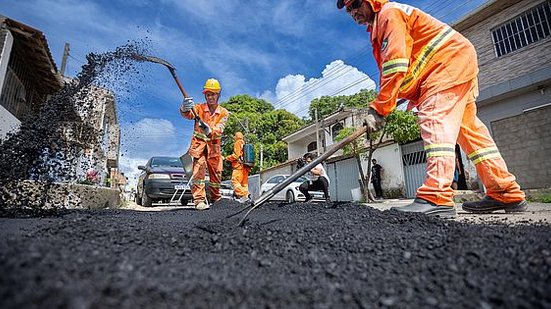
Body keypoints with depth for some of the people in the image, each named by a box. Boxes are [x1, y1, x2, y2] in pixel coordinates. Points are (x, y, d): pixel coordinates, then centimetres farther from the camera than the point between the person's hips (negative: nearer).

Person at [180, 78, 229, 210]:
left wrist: (210, 131, -37)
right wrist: (185, 108, -46)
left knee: (216, 174, 9)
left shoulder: (223, 112, 1)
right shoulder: (199, 108, 0)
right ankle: (199, 200, -12)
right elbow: (188, 114, -23)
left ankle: (216, 199, 27)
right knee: (198, 171, -14)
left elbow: (219, 129, -15)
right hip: (199, 144, -2)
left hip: (214, 147, 2)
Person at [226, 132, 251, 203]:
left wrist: (227, 158, 1)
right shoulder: (245, 144, 21)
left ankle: (243, 195, -18)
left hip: (239, 165, -8)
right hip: (246, 166, 9)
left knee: (235, 181, -10)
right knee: (244, 182, 10)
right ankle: (246, 195, 8)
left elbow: (236, 155, -11)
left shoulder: (238, 143, -2)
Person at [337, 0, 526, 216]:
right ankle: (508, 195, 15)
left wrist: (378, 109, -25)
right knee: (469, 129, 8)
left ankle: (436, 199, -34)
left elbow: (395, 66, -24)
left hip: (451, 59, -10)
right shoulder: (378, 26, 21)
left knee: (435, 120, -24)